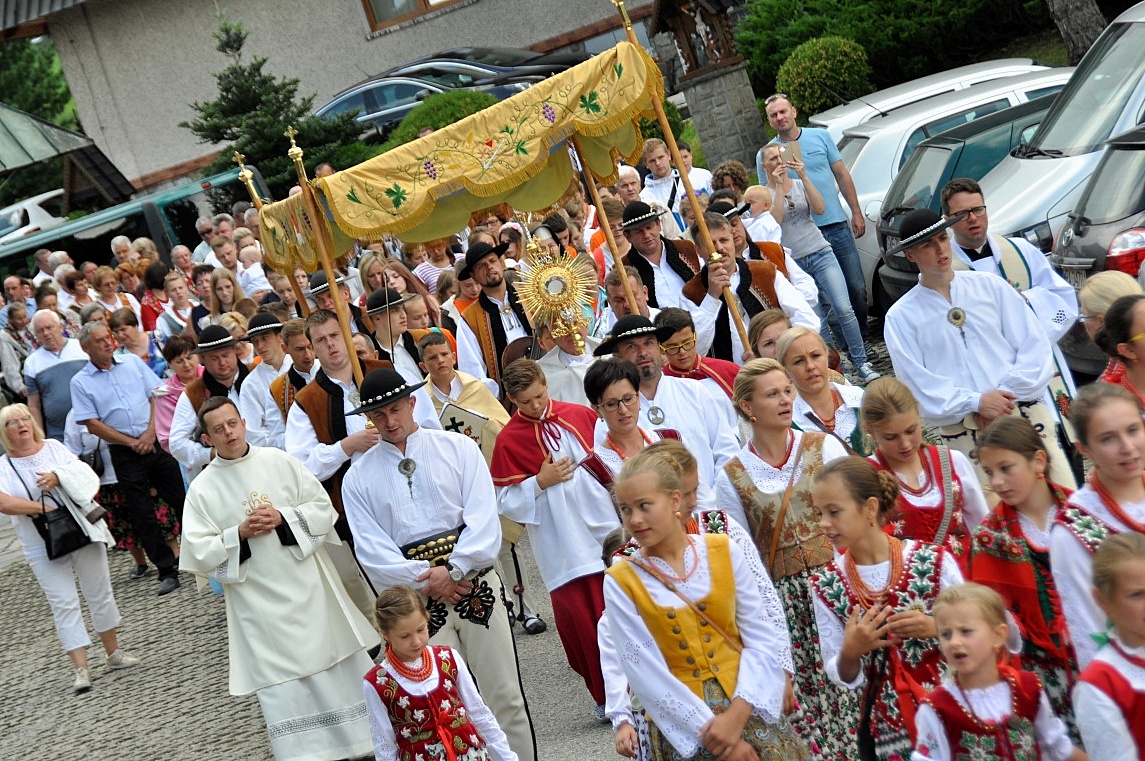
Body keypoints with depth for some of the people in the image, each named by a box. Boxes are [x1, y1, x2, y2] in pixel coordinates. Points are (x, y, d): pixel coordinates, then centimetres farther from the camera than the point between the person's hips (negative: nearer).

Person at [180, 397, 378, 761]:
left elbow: (324, 509, 1)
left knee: (342, 670, 10)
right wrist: (240, 534, -16)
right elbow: (198, 554, -4)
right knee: (283, 692, -1)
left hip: (310, 589, 2)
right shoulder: (201, 489, 0)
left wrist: (283, 519, -13)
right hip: (260, 605, -1)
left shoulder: (279, 461, 2)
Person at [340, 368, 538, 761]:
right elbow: (372, 551, -1)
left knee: (506, 697, 3)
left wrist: (452, 570, -16)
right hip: (416, 602, 0)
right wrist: (426, 579, -13)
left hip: (474, 584, 0)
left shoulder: (458, 448, 5)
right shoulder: (359, 477, 6)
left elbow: (483, 519, -4)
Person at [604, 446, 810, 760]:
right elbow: (647, 674, -9)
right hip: (683, 722, -1)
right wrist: (711, 730, -13)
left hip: (748, 704, 1)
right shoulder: (620, 582, -7)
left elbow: (762, 638, -3)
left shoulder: (723, 551, -3)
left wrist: (737, 714, -14)